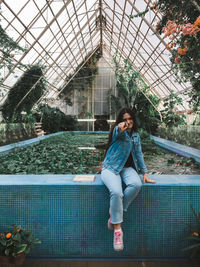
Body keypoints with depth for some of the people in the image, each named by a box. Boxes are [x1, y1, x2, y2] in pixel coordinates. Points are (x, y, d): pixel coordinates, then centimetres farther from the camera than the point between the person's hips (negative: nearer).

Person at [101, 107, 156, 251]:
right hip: (111, 168, -4)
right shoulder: (117, 130, -6)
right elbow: (119, 132, -33)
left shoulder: (136, 135, 11)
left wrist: (145, 172, 6)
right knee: (116, 192, -32)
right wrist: (120, 128, -57)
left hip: (127, 168, 5)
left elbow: (139, 154, 13)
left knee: (136, 184, -29)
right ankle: (117, 229, -12)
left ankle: (114, 213, -10)